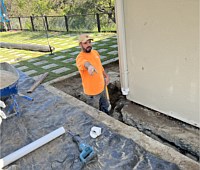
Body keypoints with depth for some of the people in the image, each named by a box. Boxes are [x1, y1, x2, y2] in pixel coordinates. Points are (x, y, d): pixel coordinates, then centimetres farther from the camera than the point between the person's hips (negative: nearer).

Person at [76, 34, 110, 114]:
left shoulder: (95, 52, 0)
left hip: (102, 87, 7)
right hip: (92, 91, -7)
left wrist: (106, 76, 13)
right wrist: (89, 66, -72)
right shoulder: (80, 58, -25)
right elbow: (84, 63, -51)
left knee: (105, 107, 27)